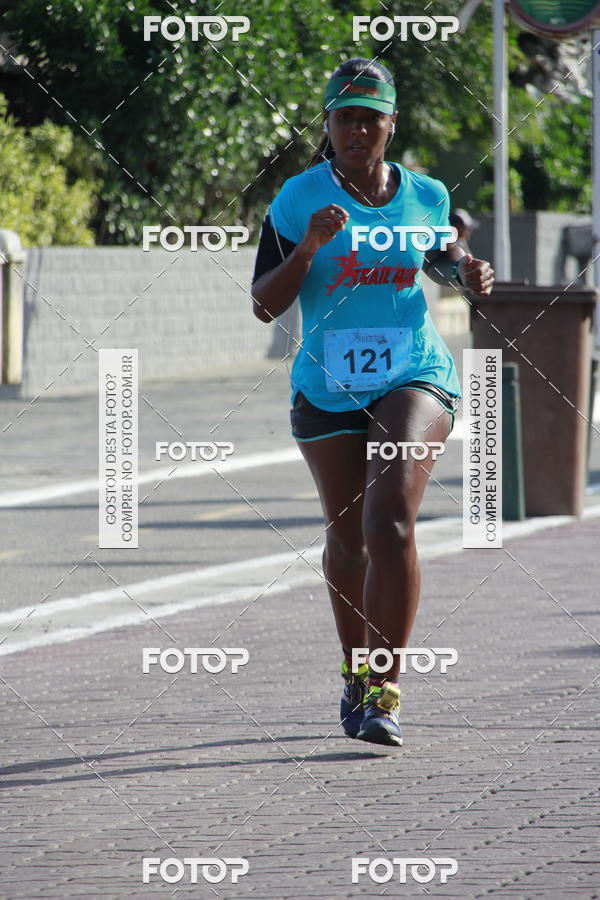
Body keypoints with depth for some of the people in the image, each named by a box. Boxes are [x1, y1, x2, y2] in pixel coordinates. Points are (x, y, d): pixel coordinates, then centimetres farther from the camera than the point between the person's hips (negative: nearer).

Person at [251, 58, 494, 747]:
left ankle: (384, 690, -23)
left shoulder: (425, 196, 3)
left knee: (390, 519, -22)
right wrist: (307, 250, -22)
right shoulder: (299, 199, -4)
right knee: (347, 540, 12)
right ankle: (356, 671, 38)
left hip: (414, 379, -1)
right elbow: (264, 305, -7)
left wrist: (468, 274, 4)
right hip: (328, 390, 1)